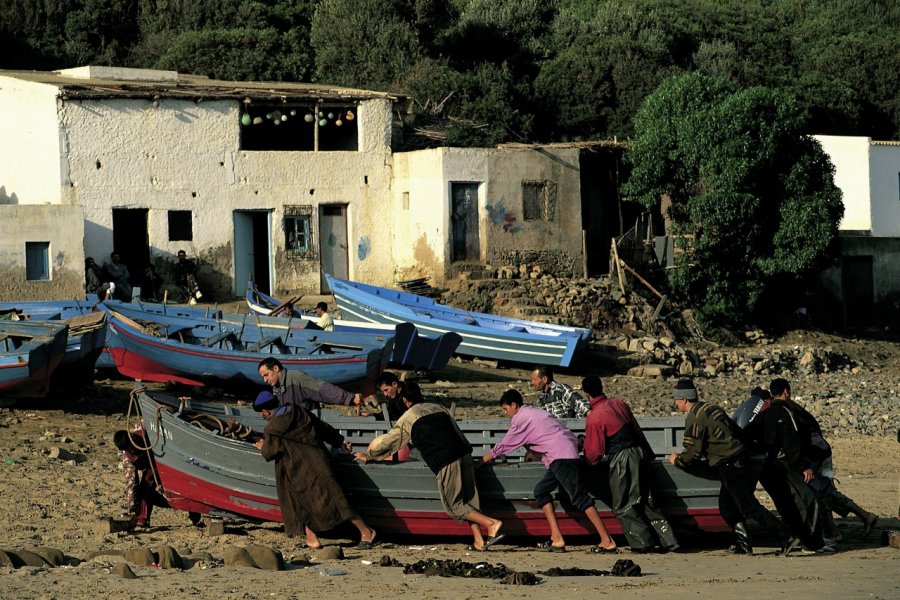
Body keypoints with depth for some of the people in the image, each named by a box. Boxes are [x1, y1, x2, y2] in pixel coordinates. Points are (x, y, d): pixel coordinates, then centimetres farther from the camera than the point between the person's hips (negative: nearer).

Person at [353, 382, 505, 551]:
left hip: (446, 463, -5)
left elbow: (386, 441, 20)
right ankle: (478, 541, 2)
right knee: (468, 499, 12)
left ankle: (492, 523, -11)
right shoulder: (438, 408, 23)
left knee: (454, 505, 4)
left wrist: (368, 455, 35)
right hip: (464, 455, 5)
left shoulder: (407, 418, 10)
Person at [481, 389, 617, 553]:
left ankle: (607, 542, -18)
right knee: (541, 491, 12)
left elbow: (503, 446, 4)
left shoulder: (521, 419, -1)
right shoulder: (534, 412, 25)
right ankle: (556, 539, 3)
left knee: (580, 497, -12)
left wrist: (482, 461, 14)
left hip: (562, 458, -10)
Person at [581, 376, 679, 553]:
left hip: (621, 461, -7)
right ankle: (668, 540, 8)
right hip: (639, 453, 7)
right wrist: (648, 453, 27)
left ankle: (644, 543, 0)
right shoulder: (619, 404, 7)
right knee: (646, 502, 12)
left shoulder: (594, 418, -14)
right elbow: (636, 430, 17)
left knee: (623, 507, 4)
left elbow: (594, 453, -9)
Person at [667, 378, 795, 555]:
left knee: (750, 507, -10)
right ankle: (744, 544, 13)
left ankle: (785, 538, -16)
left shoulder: (694, 419, -11)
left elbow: (691, 457, -12)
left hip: (730, 467, -9)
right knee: (727, 507, 15)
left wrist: (676, 460, 10)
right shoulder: (710, 408, 17)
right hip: (741, 460, 9)